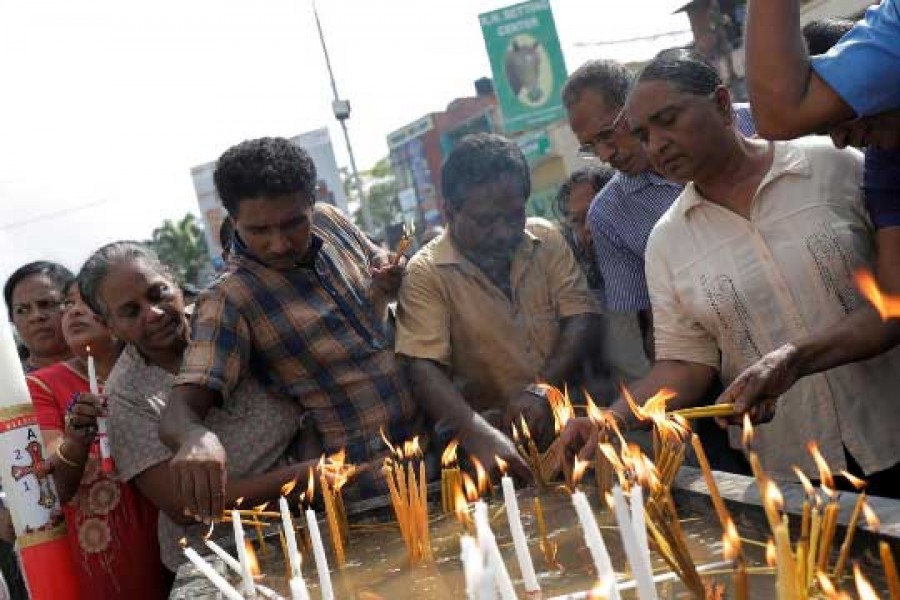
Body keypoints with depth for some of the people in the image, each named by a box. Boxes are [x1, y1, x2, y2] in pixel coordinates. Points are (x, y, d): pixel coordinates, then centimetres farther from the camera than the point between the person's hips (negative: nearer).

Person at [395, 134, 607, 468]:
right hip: (492, 430, -3)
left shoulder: (546, 239, 7)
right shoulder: (425, 273, -5)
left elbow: (584, 321, 2)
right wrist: (479, 435, -30)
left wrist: (541, 390, -15)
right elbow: (424, 369, -14)